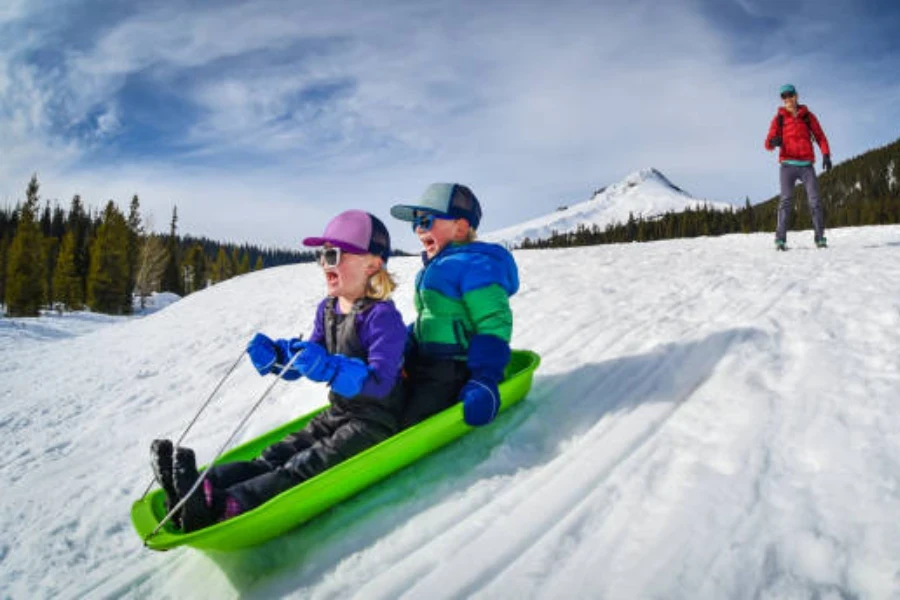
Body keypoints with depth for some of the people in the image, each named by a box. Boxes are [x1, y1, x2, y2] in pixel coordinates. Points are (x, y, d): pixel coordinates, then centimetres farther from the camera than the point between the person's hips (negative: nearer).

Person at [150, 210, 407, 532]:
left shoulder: (383, 316, -20)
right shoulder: (327, 310, 8)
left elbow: (380, 381, -29)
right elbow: (306, 360, 14)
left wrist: (326, 367, -41)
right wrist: (274, 356, -6)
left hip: (376, 421, -9)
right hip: (338, 412, 9)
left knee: (307, 466, -27)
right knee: (277, 456, -10)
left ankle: (225, 506, -45)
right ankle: (205, 486, -23)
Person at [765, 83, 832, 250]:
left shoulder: (808, 116, 12)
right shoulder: (779, 118, 8)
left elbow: (820, 136, 10)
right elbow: (768, 143, -1)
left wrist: (826, 154, -6)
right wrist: (773, 142, -26)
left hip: (807, 165, 1)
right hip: (788, 165, -1)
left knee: (814, 200, -6)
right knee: (786, 199, -11)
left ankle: (820, 237, -2)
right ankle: (780, 239, -13)